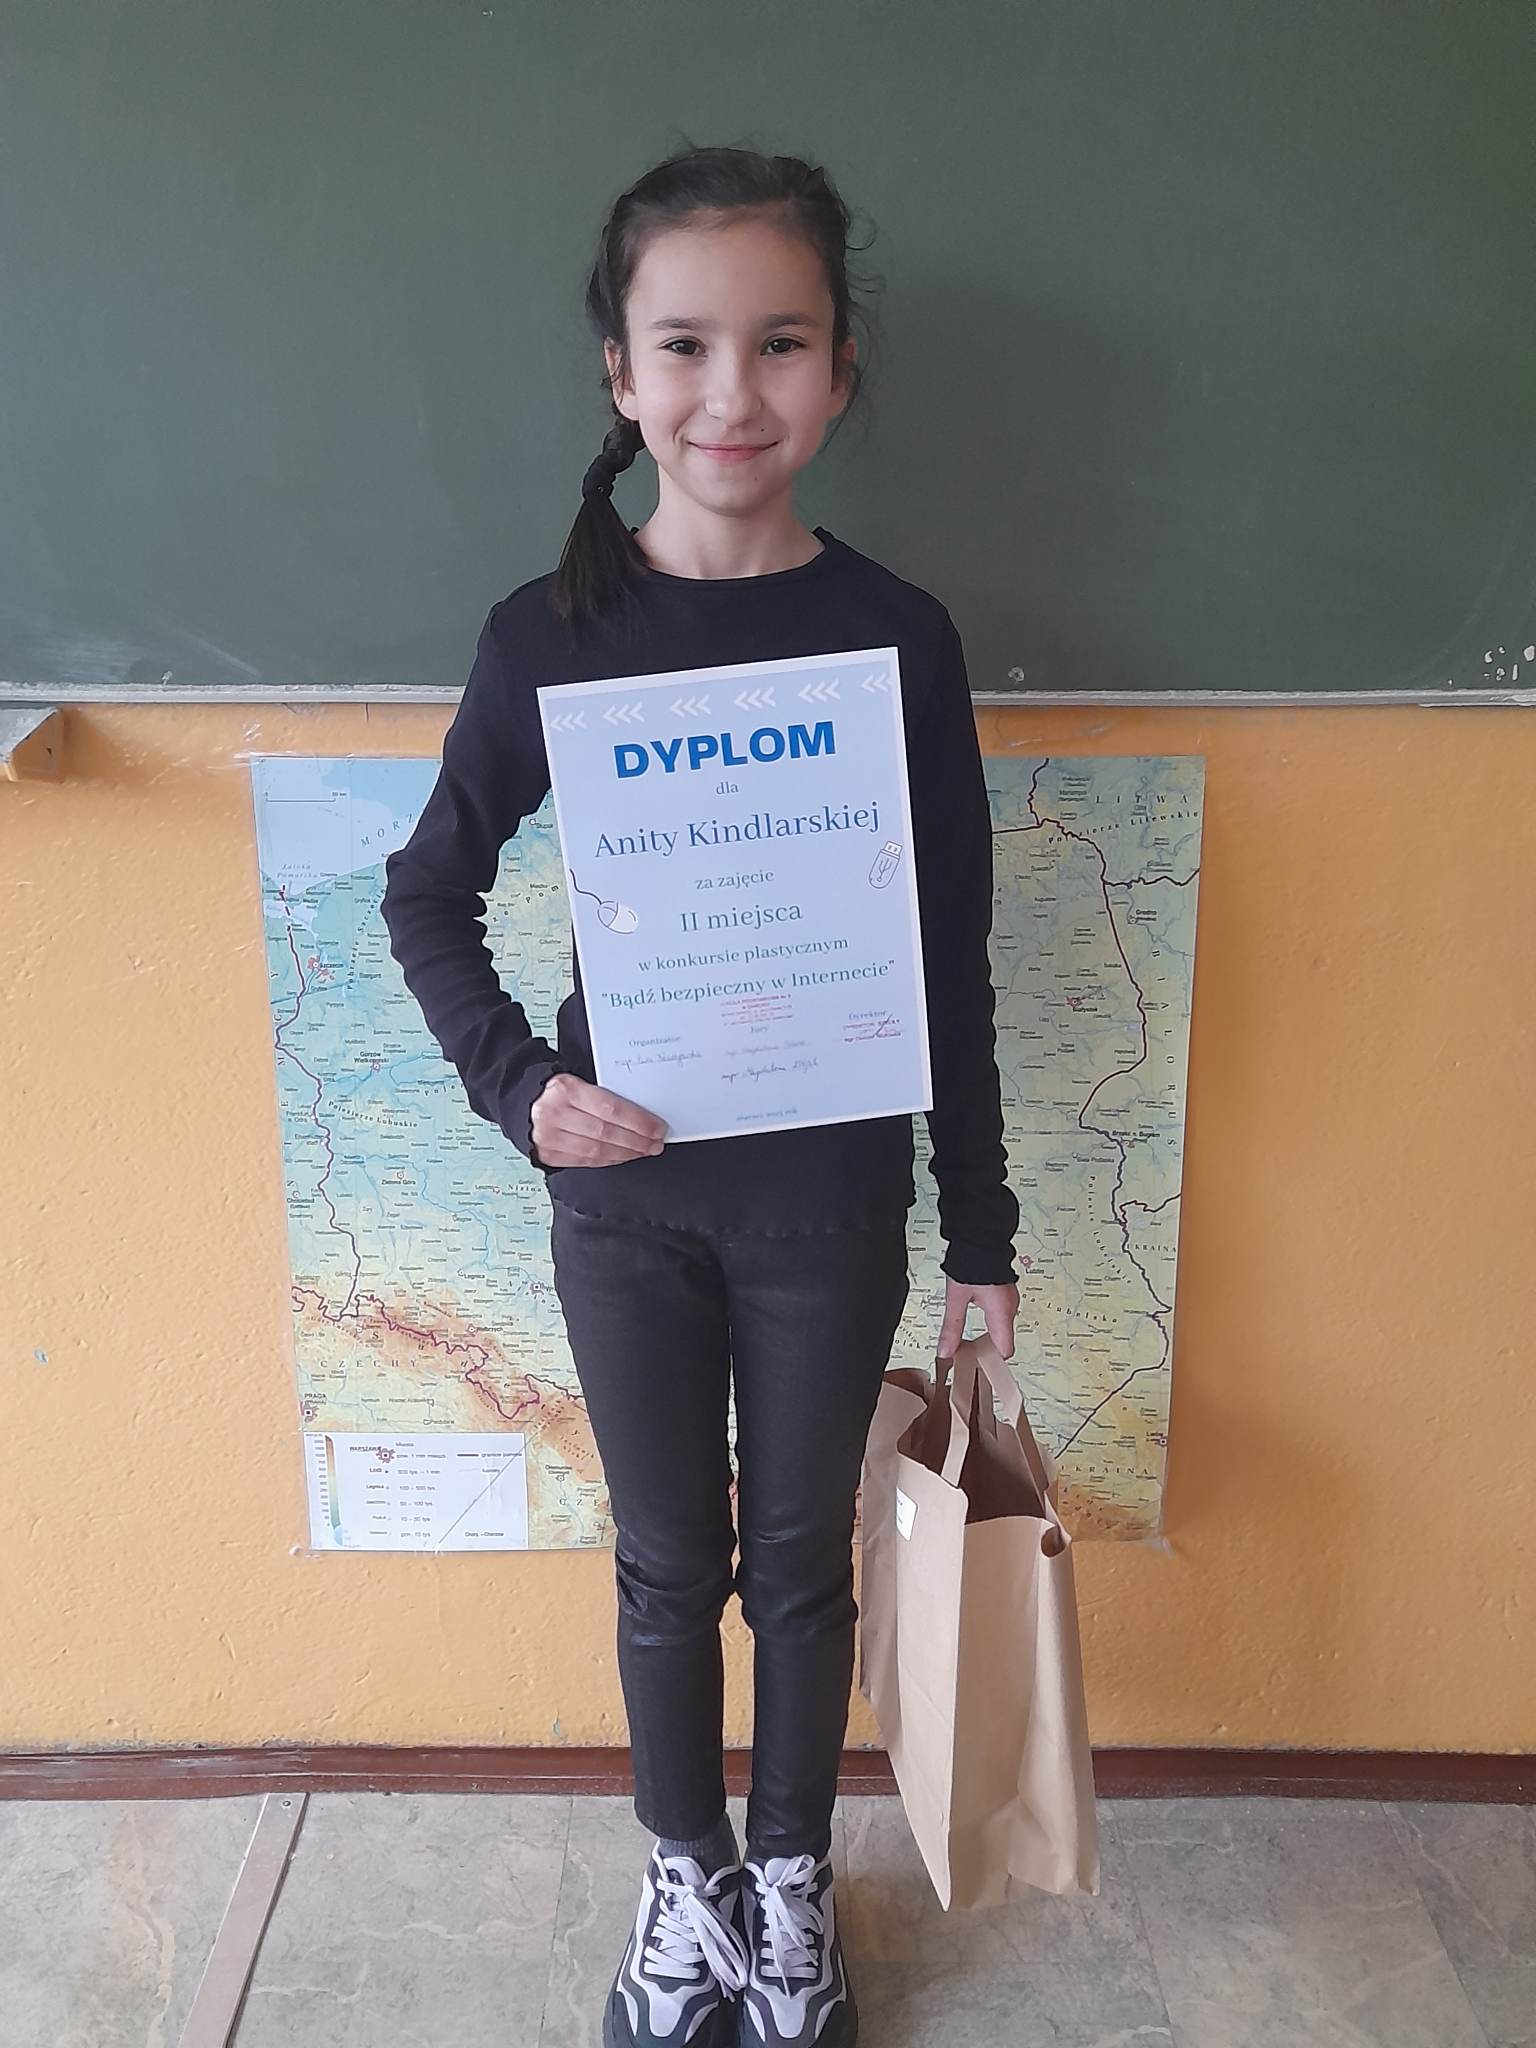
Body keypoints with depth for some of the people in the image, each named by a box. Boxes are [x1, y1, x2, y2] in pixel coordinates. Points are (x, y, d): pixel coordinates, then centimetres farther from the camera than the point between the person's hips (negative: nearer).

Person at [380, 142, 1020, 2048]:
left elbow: (950, 962, -3)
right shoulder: (549, 633, -8)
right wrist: (517, 1084, -11)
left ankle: (790, 1882, 43)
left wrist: (981, 1230, 2)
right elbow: (429, 894, 4)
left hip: (830, 1193, 0)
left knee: (800, 1557, 17)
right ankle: (685, 1876, 43)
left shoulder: (899, 637, -9)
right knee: (668, 1562, 17)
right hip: (624, 1190, 0)